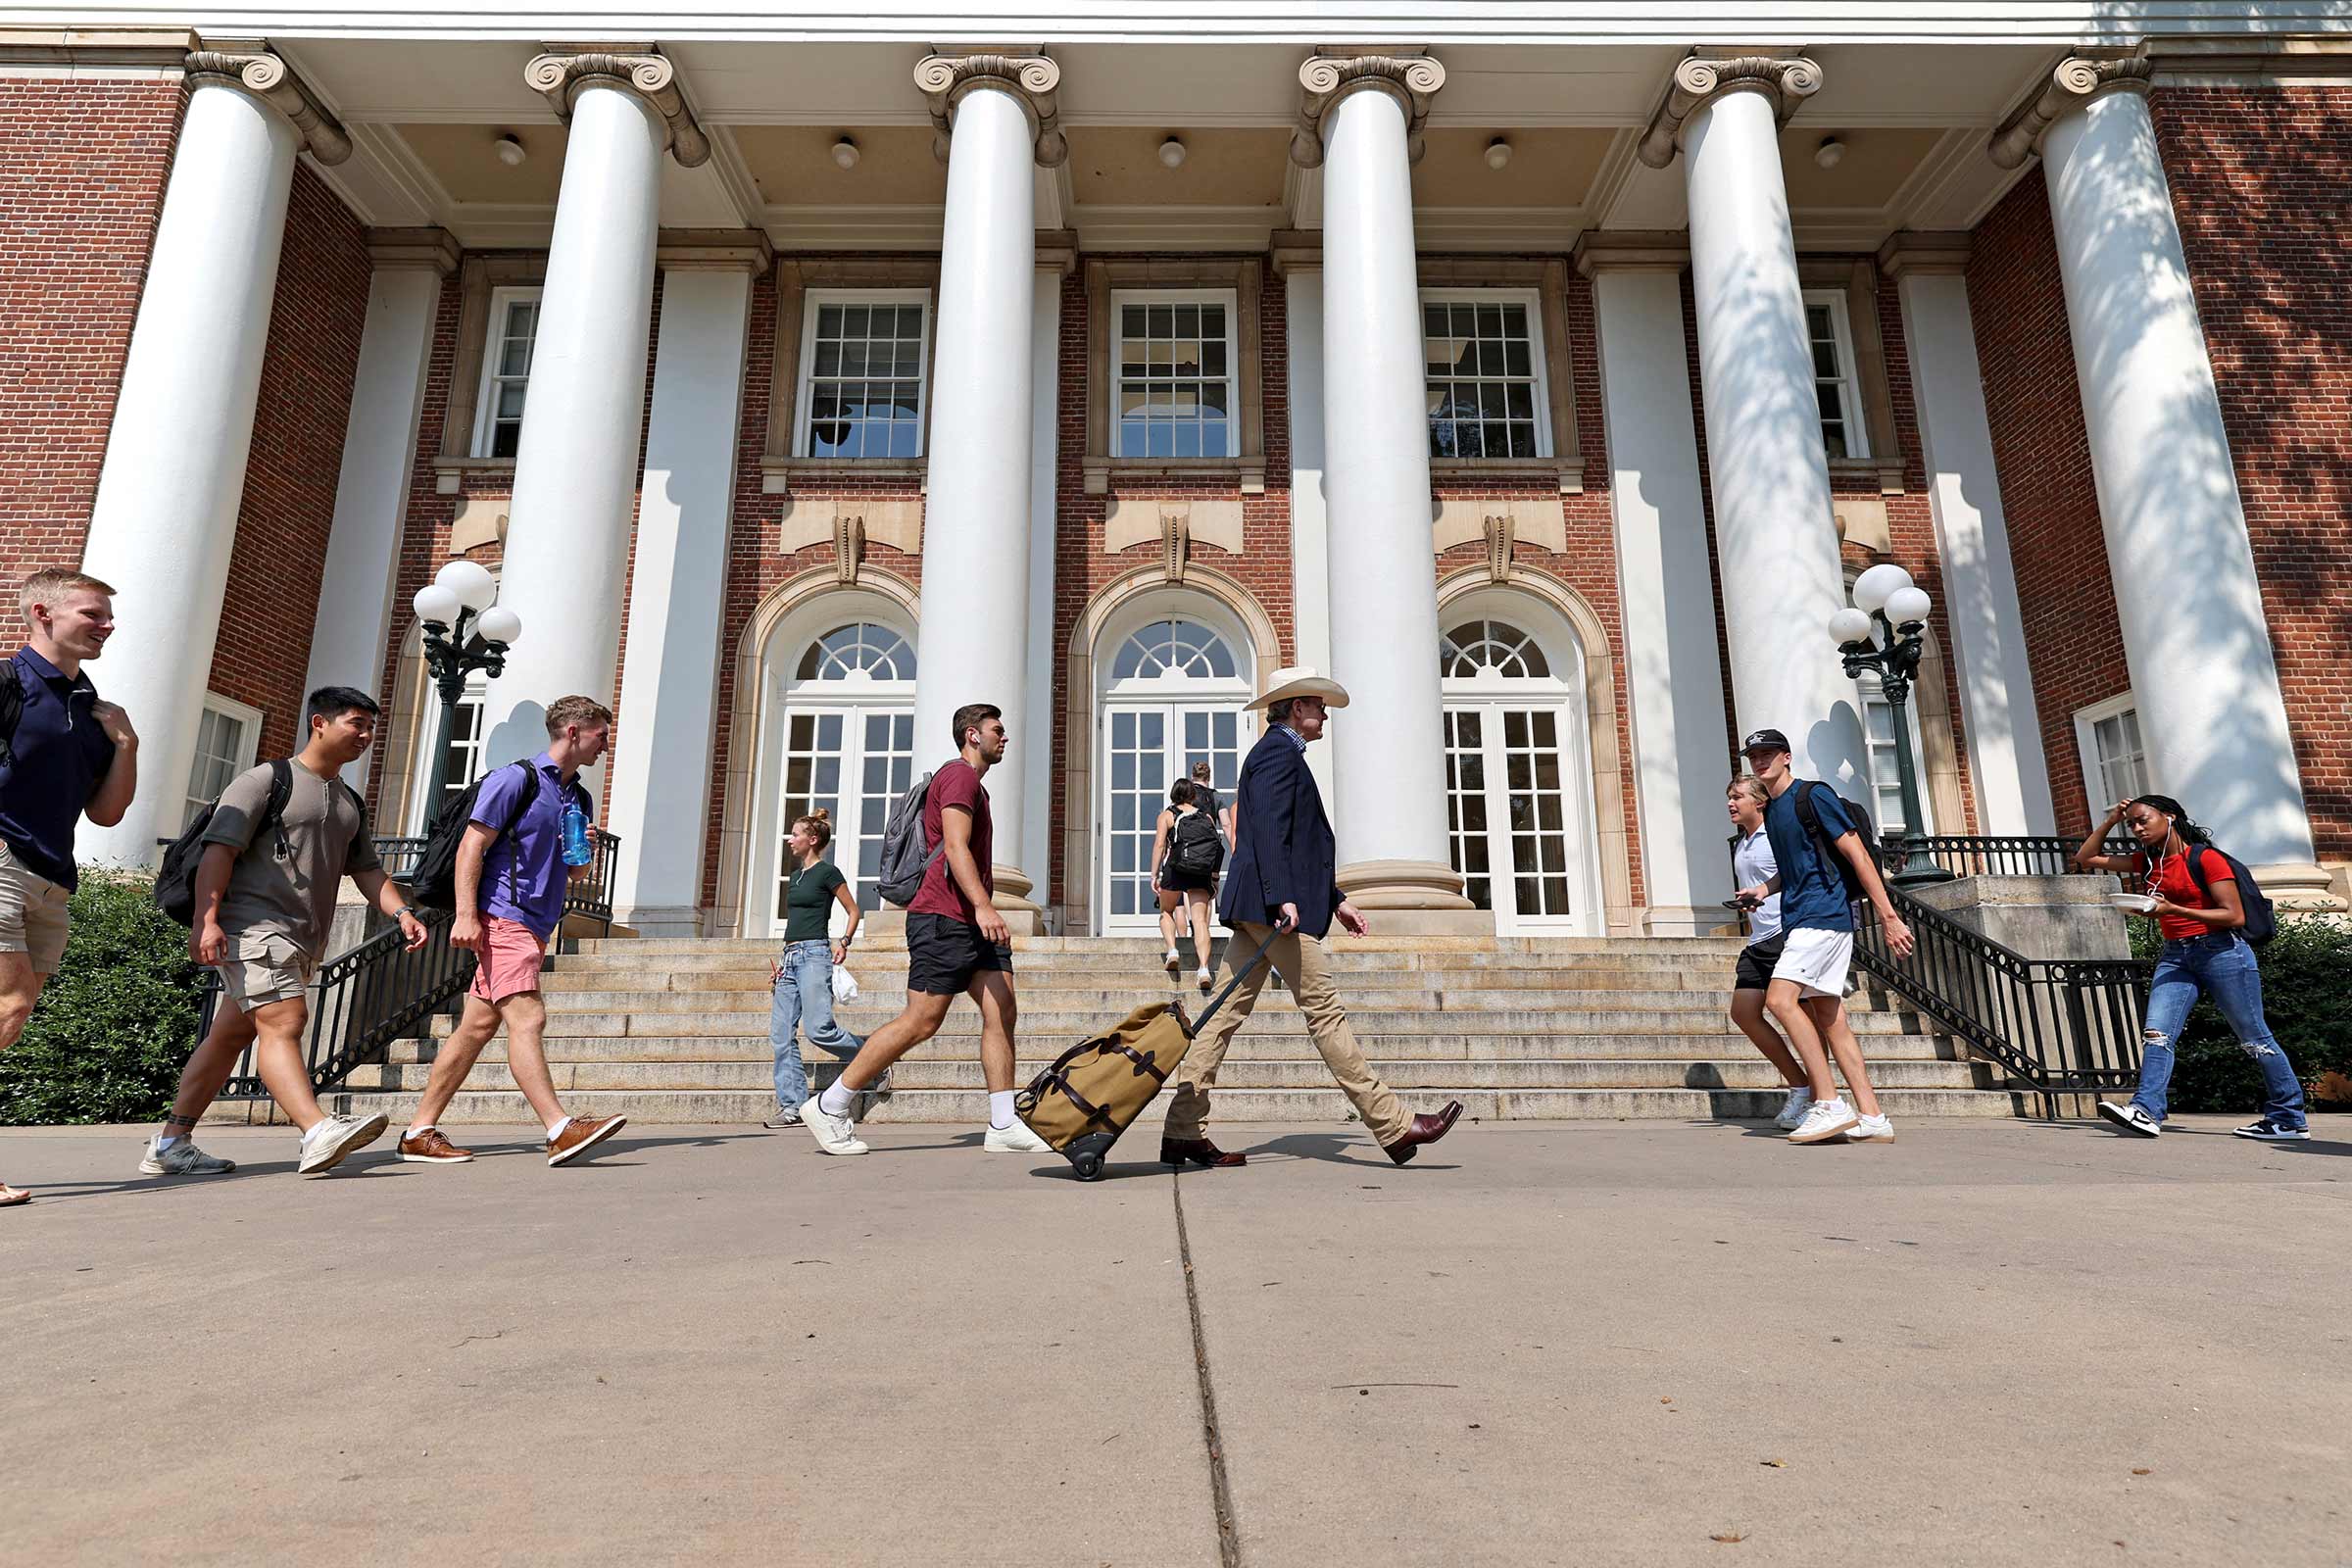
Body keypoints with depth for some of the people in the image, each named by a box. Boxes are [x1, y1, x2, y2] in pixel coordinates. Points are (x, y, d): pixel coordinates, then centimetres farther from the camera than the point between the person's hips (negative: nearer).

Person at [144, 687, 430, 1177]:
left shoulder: (350, 804, 22)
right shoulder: (264, 780, -1)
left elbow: (367, 870, 18)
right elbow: (218, 850, -9)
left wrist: (402, 911, 1)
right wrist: (205, 919, -20)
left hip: (303, 941, 8)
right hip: (255, 923, -8)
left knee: (231, 1035, 11)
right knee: (284, 1021, -20)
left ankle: (170, 1144, 19)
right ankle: (319, 1133, -34)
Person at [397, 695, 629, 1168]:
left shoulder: (580, 798, 19)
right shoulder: (516, 779, -4)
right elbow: (471, 847, -9)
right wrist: (466, 914, -18)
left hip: (536, 926, 9)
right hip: (502, 918, -8)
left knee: (477, 1027, 9)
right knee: (526, 1018, -16)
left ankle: (419, 1133, 15)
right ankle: (561, 1130, -23)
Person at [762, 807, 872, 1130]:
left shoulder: (827, 872, -3)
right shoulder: (794, 875, 20)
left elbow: (853, 910, 1)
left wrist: (844, 941, -12)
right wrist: (781, 960, 19)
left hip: (814, 954, -8)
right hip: (791, 957, 8)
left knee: (818, 1029, -15)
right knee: (780, 1034, -1)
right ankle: (792, 1106, 1)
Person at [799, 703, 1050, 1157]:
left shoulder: (973, 785, 27)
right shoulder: (960, 775, -5)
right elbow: (955, 847, -20)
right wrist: (984, 906, -31)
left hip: (973, 923, 10)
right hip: (944, 918, -10)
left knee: (1002, 1013, -2)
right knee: (921, 1021, -8)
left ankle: (1004, 1126, -2)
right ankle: (828, 1107, 1)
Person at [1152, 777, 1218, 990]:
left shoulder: (1167, 815, 11)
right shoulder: (1206, 816, 18)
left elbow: (1159, 844, -2)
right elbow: (1216, 847, 10)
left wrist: (1154, 875, -2)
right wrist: (1214, 878, 17)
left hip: (1176, 868, -1)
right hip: (1202, 872, 1)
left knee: (1166, 912, 21)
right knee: (1199, 919, -2)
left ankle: (1172, 951, -1)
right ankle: (1204, 968, -18)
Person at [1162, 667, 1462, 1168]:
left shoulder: (1276, 751, 26)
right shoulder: (1280, 751, -6)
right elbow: (1268, 829, -19)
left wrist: (1335, 899, 25)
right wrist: (1282, 898, -27)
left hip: (1255, 907, 10)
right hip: (1272, 905, -10)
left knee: (1227, 1014, 6)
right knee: (1325, 1012, -6)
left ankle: (1184, 1132, 7)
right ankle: (1394, 1127, 1)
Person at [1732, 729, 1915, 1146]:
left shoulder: (1813, 795, -7)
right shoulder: (1771, 810, 19)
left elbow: (1857, 854, -11)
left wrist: (1889, 917, -16)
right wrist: (1764, 889, 11)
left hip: (1824, 913, -9)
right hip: (1800, 920, 9)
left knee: (1780, 998, -20)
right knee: (1831, 1020, 6)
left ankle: (1830, 1106, -16)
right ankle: (1872, 1119, 9)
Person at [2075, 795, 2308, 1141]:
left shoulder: (2206, 857, -8)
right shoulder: (2147, 862, 11)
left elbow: (2235, 917, -13)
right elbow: (2086, 858, 16)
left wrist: (2173, 909, -23)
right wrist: (2111, 820, 8)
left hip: (2222, 952, -5)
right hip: (2175, 956, 5)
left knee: (2254, 1038, 5)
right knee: (2156, 1033, -12)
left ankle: (2290, 1120, 18)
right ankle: (2146, 1112, -21)